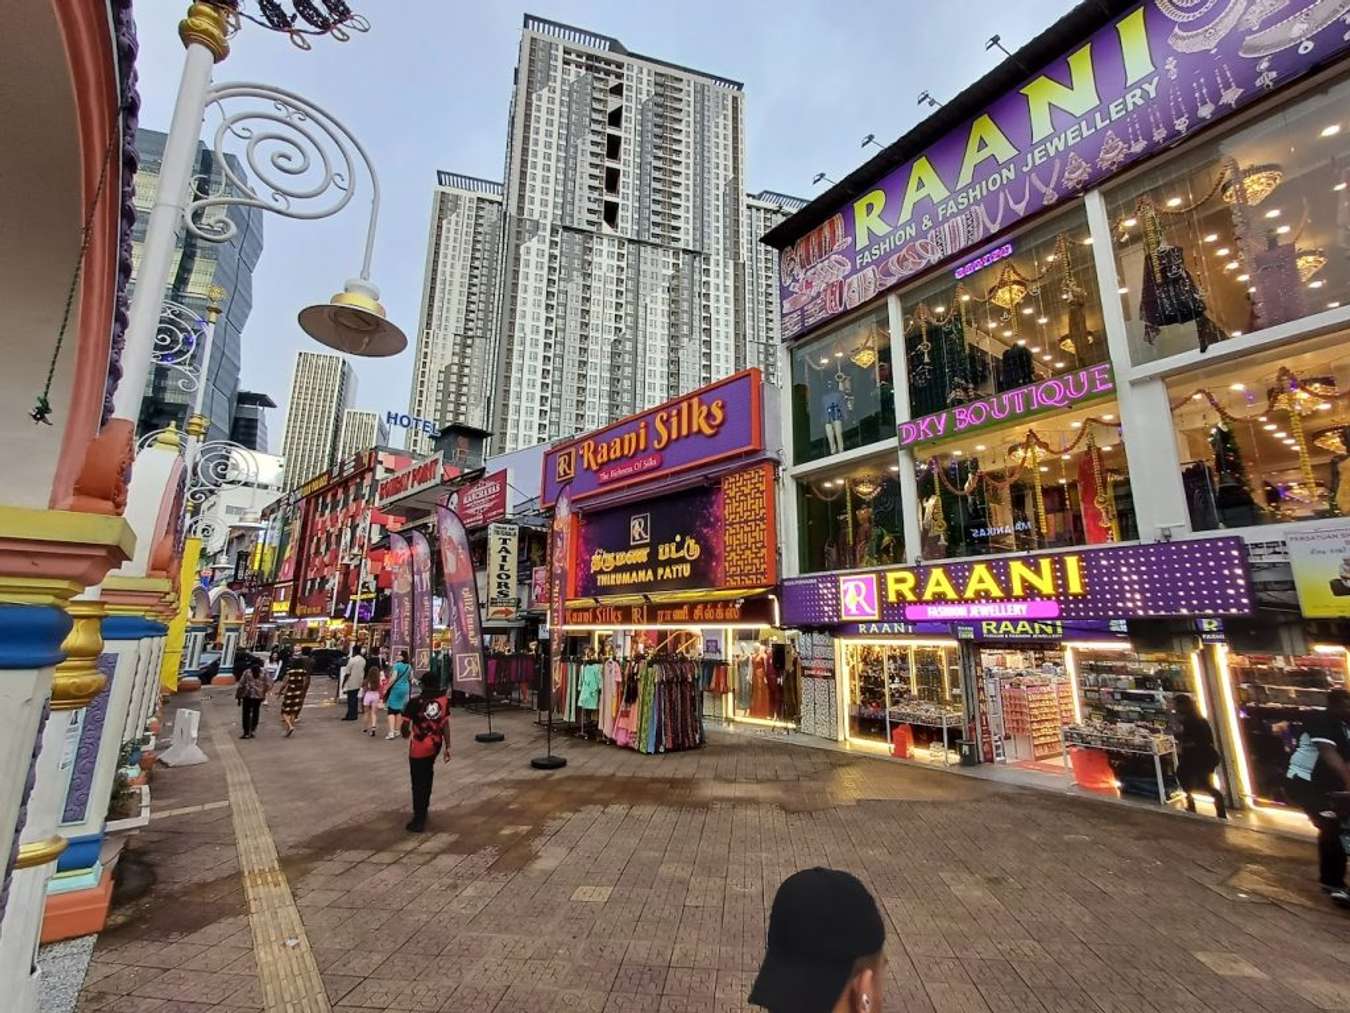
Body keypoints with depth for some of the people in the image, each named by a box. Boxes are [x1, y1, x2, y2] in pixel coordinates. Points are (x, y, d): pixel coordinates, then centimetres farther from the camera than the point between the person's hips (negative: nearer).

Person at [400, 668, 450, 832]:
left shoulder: (415, 702, -17)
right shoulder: (444, 701, -7)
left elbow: (404, 725, -15)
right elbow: (445, 725, -5)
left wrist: (406, 734, 9)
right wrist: (447, 747, 2)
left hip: (419, 746, -5)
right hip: (436, 744, 5)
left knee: (418, 782, 7)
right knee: (426, 775, 27)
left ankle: (419, 820, 12)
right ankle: (423, 808, 44)